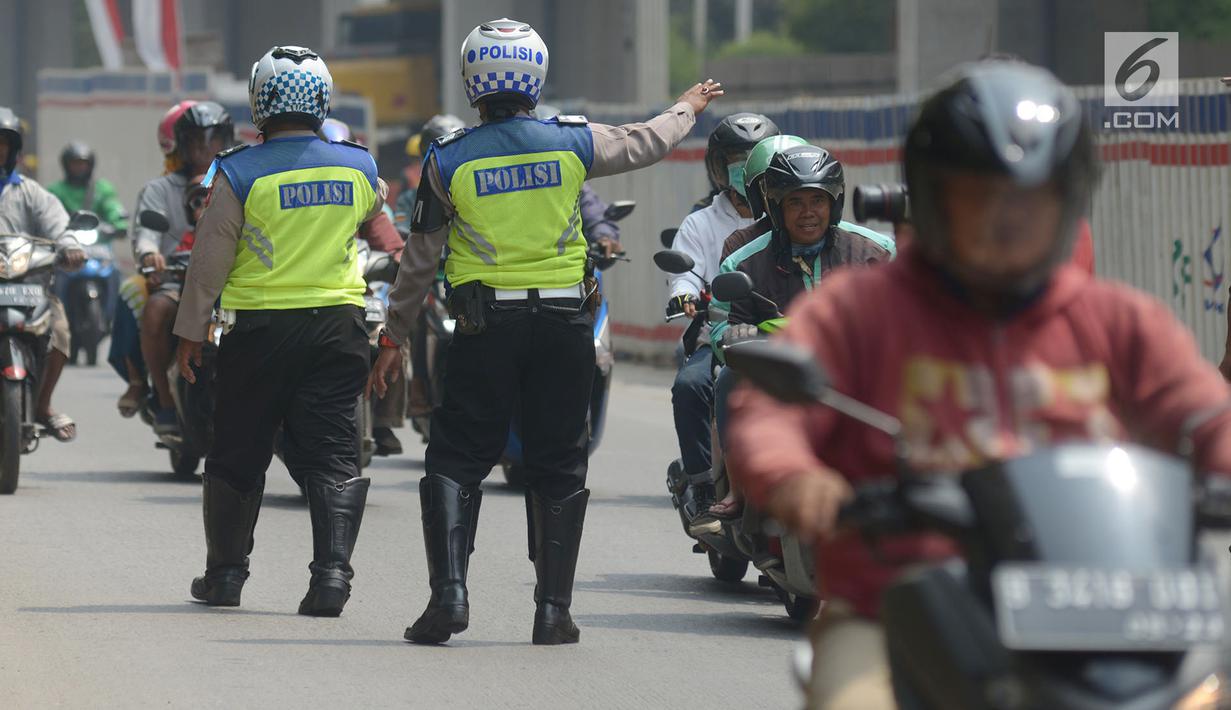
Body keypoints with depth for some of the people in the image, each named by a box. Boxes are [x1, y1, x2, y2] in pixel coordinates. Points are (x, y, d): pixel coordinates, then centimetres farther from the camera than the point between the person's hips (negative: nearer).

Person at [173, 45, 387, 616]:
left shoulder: (240, 174, -10)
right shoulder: (358, 167, 0)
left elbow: (210, 260, -5)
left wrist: (190, 332, 5)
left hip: (259, 328, -2)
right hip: (338, 323, 2)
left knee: (238, 454, 12)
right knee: (332, 455, 2)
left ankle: (225, 573, 21)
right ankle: (332, 569, -13)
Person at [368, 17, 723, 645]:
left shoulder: (447, 161, -3)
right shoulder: (572, 143, -1)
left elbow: (420, 259, 3)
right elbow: (644, 144, 19)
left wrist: (394, 337, 13)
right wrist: (688, 108, 40)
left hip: (485, 328, -1)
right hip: (565, 323, 1)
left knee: (456, 459, 5)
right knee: (558, 468, 9)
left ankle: (449, 589, -10)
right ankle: (553, 609, 7)